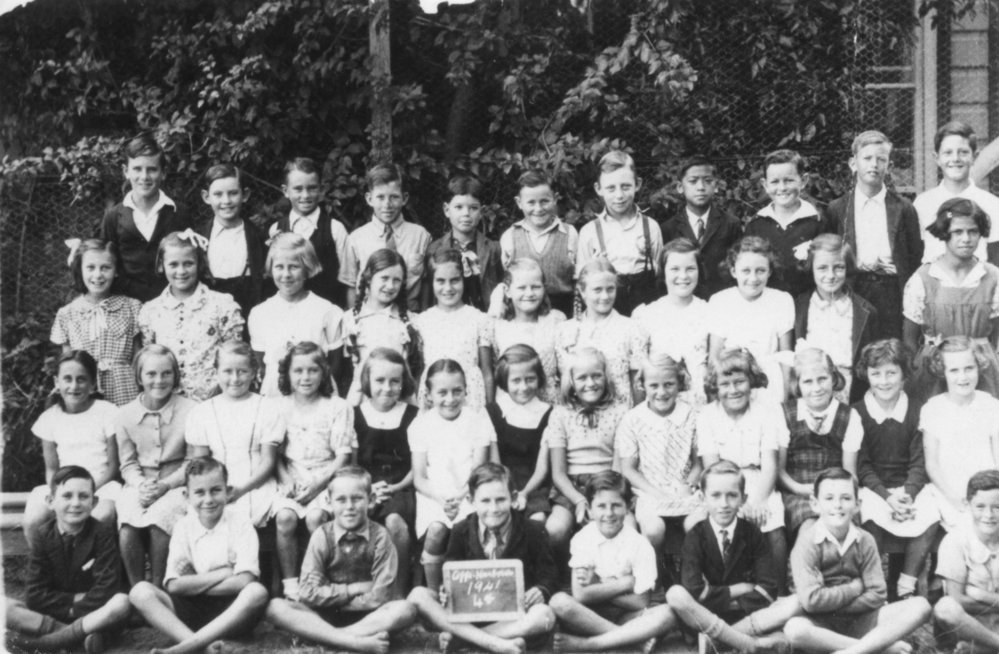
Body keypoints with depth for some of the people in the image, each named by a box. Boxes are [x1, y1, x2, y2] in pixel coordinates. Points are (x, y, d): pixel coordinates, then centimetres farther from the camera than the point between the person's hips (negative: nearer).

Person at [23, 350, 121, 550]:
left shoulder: (106, 412, -2)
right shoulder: (50, 417, 8)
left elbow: (112, 465, -2)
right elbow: (51, 468, 11)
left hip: (101, 484, -2)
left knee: (102, 516, -36)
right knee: (32, 522, -27)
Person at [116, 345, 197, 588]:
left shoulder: (190, 410, -5)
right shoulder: (126, 414, 4)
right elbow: (128, 463, 8)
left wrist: (164, 485, -15)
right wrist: (141, 484, -12)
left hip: (176, 484, -2)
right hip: (139, 484, 2)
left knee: (157, 520, -31)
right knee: (127, 524, -27)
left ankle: (157, 588, -13)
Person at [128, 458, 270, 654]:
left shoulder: (240, 524, -3)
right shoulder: (184, 527, 3)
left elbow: (245, 581, -15)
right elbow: (174, 585, -6)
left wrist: (194, 585, -9)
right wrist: (222, 574, -10)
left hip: (231, 614, -3)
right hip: (191, 610, 3)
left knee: (257, 592, -34)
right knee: (140, 591, -19)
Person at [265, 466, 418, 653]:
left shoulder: (379, 536, -7)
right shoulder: (322, 536, -5)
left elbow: (379, 597, -12)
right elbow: (308, 593, -10)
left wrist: (332, 598, -11)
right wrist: (353, 589, -12)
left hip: (365, 615, -1)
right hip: (324, 616, 1)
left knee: (406, 609, -30)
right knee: (275, 607, -24)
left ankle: (318, 635, -29)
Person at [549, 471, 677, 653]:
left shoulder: (640, 545, -5)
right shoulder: (582, 538, -6)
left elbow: (640, 603, -9)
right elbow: (580, 595, -14)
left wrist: (597, 587, -12)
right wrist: (625, 583, -13)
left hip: (627, 617, 1)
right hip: (590, 616, 0)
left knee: (666, 614, -29)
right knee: (559, 602, -31)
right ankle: (633, 637, -23)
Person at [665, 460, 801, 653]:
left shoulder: (753, 534, -3)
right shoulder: (695, 537, -8)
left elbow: (767, 591, -10)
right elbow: (694, 591, -19)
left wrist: (720, 599, -15)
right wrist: (740, 589, -14)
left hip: (747, 612, 2)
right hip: (706, 614, -2)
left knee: (796, 602, -22)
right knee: (675, 594, -32)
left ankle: (715, 636, -22)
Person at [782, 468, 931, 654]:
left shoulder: (865, 541, 1)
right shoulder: (807, 544, -9)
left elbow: (876, 595, -4)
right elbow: (811, 600, -19)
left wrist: (832, 604, -13)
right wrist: (855, 587, -9)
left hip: (860, 620, 4)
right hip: (823, 625, -3)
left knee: (920, 606, -16)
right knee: (794, 628, -37)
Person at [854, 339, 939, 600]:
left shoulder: (915, 413, 4)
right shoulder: (857, 413, -3)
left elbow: (918, 462, 1)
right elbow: (862, 465, -5)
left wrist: (908, 495, -16)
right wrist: (887, 497, -17)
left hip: (909, 486, 3)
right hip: (872, 487, -2)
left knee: (931, 519, -25)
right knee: (873, 520, -32)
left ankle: (906, 588, -12)